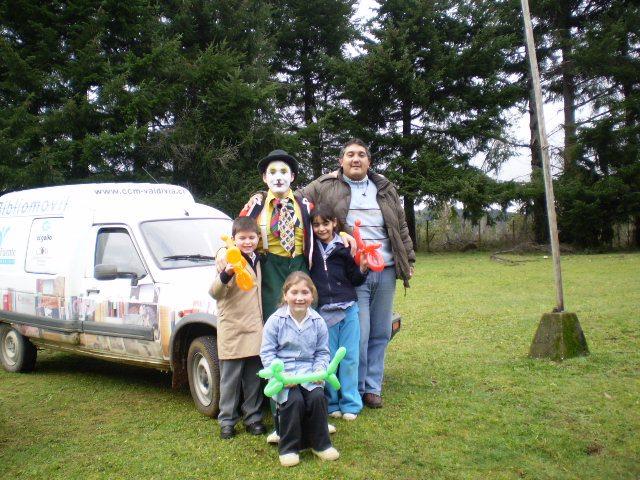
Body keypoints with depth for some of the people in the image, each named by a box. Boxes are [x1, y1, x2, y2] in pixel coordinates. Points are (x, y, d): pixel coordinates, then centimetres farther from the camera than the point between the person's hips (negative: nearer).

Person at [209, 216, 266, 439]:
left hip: (255, 329, 6)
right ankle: (227, 421, 12)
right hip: (232, 329, -5)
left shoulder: (257, 260, 13)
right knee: (230, 378, 2)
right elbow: (215, 293, -17)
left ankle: (253, 417, 22)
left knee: (254, 378, 11)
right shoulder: (228, 259, -7)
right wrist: (226, 275, -36)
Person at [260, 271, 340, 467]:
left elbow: (322, 352, 8)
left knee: (317, 397, -23)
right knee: (294, 400, -27)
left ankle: (320, 443, 0)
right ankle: (288, 448, -6)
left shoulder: (317, 321, 1)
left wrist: (319, 370, -11)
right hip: (284, 372, -2)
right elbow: (267, 353, -6)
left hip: (308, 371, 2)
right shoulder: (275, 321, -7)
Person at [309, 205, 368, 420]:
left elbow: (354, 280, 7)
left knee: (350, 357, 4)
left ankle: (350, 404, 13)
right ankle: (331, 403, 16)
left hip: (348, 308, 0)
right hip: (323, 311, 0)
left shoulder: (344, 248, 3)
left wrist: (362, 269, -10)